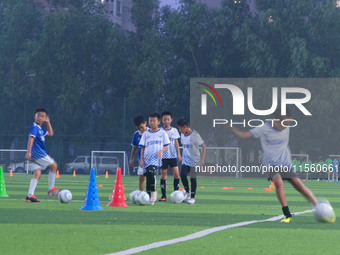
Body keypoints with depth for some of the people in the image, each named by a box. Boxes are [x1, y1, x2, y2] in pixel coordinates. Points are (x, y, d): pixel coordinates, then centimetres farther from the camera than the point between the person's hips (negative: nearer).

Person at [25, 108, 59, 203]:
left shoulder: (40, 129, 19)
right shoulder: (34, 127, -11)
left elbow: (50, 133, 31)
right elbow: (31, 138, -22)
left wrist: (48, 122, 24)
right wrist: (28, 152, -31)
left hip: (33, 156, 9)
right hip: (38, 154, -9)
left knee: (37, 174, 1)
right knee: (54, 165, 5)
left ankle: (30, 195, -10)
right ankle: (51, 189, 8)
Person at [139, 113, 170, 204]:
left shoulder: (162, 133, 7)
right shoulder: (146, 134, 13)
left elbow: (166, 146, 9)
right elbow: (143, 147, 13)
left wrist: (161, 151, -12)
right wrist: (141, 160, 5)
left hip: (156, 158, -3)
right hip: (147, 158, 3)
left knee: (151, 172, -25)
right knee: (148, 175, 0)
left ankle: (153, 191, -8)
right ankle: (149, 196, 8)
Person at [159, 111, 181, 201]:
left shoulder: (174, 130, 7)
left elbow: (176, 143, 13)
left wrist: (178, 154, 9)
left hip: (173, 156, 2)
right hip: (163, 156, -2)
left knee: (176, 174, -6)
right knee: (163, 176, 0)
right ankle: (163, 195, 4)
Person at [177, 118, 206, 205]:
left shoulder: (195, 135, -15)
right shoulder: (182, 135, 5)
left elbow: (204, 147, -11)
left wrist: (202, 159, -15)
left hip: (194, 161, -5)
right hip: (185, 160, 5)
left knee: (193, 178, -2)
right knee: (183, 175, -11)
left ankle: (192, 197, 8)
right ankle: (187, 192, 9)